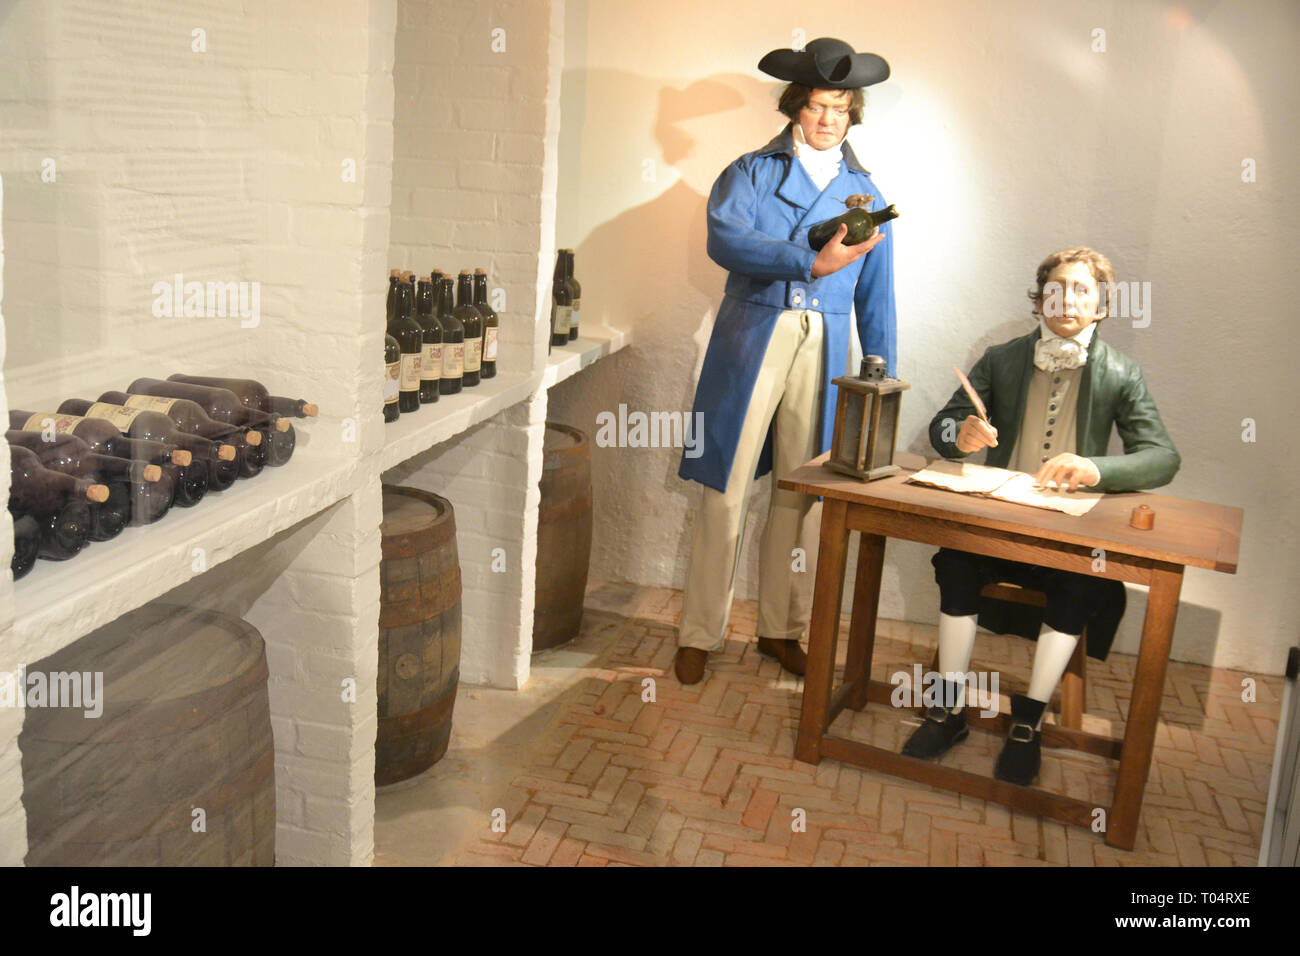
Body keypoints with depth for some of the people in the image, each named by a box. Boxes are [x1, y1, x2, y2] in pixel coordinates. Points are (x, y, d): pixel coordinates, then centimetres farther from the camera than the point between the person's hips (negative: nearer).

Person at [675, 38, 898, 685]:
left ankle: (780, 629, 21)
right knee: (726, 488, -3)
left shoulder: (865, 193, 17)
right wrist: (813, 262, -23)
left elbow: (875, 297, 17)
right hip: (750, 340, -2)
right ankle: (700, 634, 8)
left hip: (824, 350, 3)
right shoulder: (751, 173, 8)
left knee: (801, 491, 6)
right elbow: (724, 239, -14)